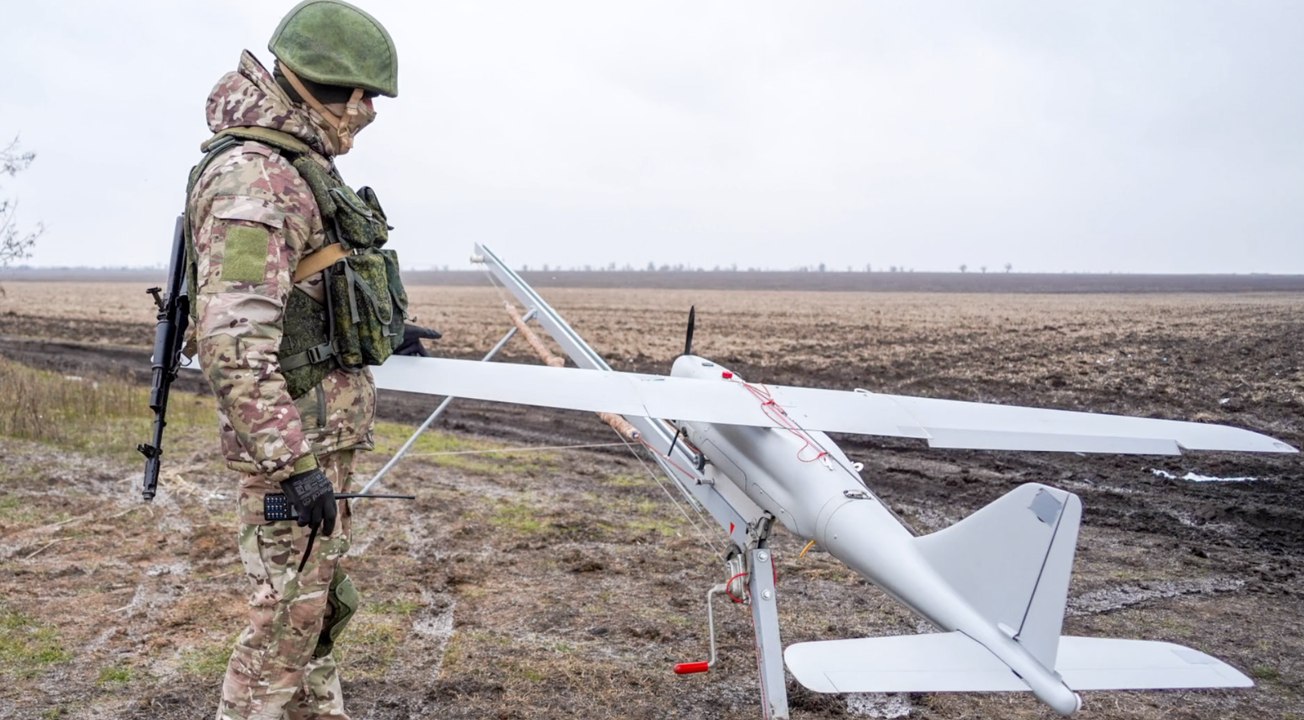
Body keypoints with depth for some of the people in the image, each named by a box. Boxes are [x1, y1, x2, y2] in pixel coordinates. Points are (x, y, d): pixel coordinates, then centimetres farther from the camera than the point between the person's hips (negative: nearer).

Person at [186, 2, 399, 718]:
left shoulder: (302, 168, 13)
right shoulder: (249, 176, -20)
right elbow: (234, 343, -26)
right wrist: (293, 463, -27)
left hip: (327, 431, 10)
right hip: (293, 438, -10)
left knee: (320, 603, 21)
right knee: (288, 614, 0)